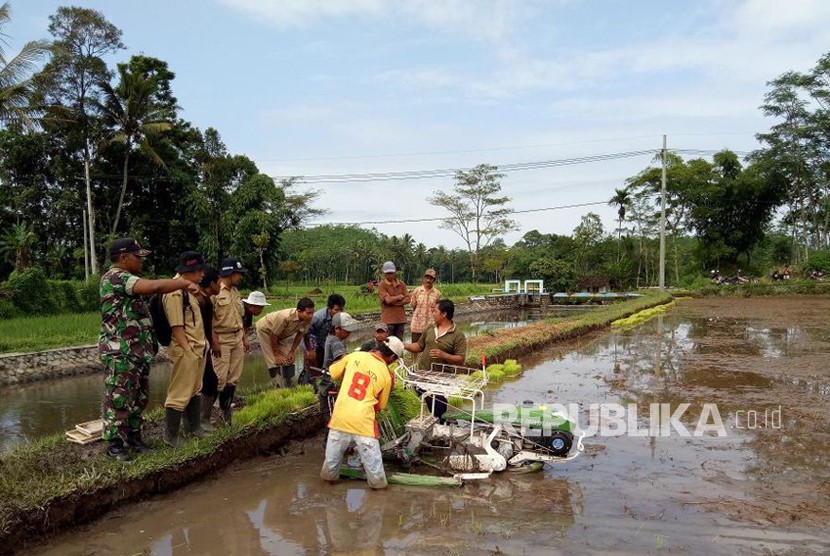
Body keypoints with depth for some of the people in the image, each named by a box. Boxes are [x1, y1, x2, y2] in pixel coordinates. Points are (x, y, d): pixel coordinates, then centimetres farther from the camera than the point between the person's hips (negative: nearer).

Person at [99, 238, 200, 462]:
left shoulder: (127, 280, 18)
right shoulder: (115, 277, -15)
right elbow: (153, 286, -27)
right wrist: (185, 282, -18)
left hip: (138, 351, 10)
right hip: (121, 353, -10)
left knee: (139, 398, 15)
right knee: (119, 399, -2)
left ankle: (133, 438, 25)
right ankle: (115, 444, 8)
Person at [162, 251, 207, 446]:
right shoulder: (175, 292, -17)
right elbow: (177, 326, -19)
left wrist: (202, 345, 17)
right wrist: (188, 351, -18)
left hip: (198, 349, 10)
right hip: (186, 351, -10)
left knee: (195, 391, 19)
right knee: (179, 394, -3)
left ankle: (193, 428, 31)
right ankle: (171, 436, 8)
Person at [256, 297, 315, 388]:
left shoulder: (307, 320, -26)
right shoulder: (286, 317, -43)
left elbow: (300, 334, -7)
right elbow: (273, 335, -29)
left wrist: (292, 351, -7)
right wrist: (276, 354, -19)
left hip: (283, 334, 6)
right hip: (266, 330, -6)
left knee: (289, 360, -2)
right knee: (275, 361, -12)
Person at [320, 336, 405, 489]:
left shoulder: (355, 356, -2)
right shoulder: (387, 376, -5)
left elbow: (333, 373, 11)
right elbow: (380, 405, 7)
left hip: (340, 416, 3)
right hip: (363, 421, -3)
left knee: (333, 454, 22)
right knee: (372, 458, 13)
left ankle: (328, 477, 41)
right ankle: (379, 484, 26)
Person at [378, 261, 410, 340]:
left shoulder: (401, 283, 10)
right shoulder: (382, 285, -4)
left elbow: (407, 299, 2)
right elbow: (387, 300, -16)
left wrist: (393, 301, -8)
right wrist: (399, 297, -2)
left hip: (401, 318, 4)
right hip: (388, 318, -4)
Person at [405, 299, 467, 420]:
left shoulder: (458, 335, -13)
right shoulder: (430, 328, 5)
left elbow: (461, 359, -17)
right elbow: (419, 346, 13)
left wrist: (444, 355, -30)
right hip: (421, 373, 5)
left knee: (438, 408, 5)